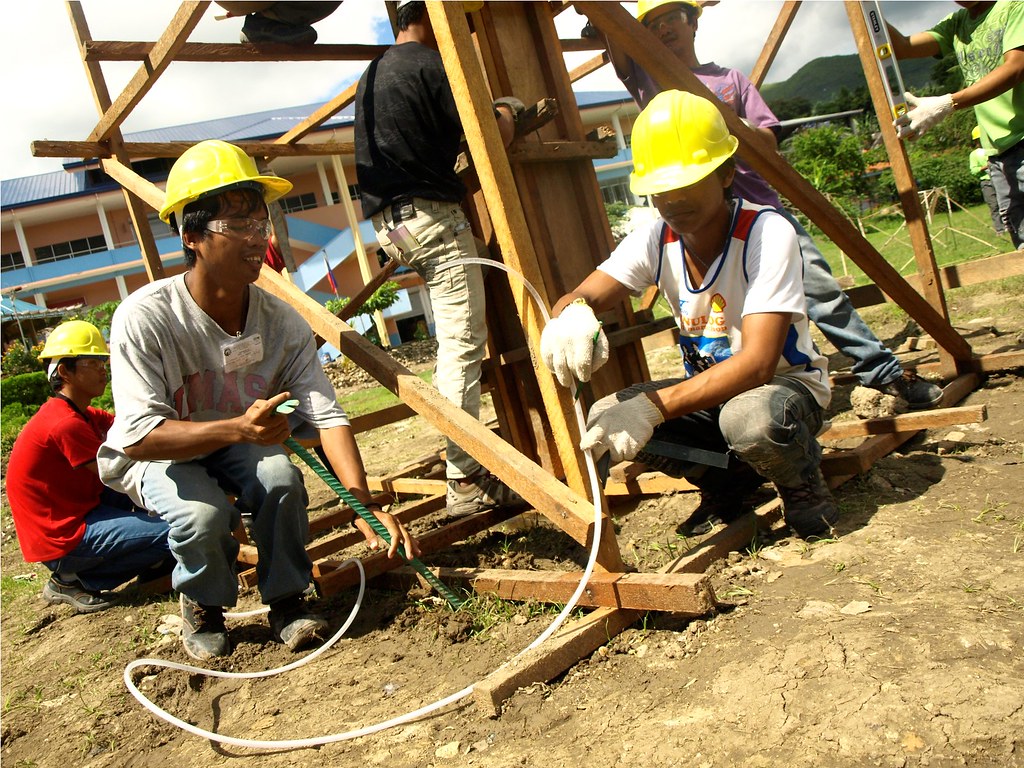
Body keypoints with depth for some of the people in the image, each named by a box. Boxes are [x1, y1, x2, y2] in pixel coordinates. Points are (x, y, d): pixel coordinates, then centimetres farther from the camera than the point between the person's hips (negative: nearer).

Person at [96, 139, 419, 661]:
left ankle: (287, 602, -5)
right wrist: (236, 428, -48)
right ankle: (202, 609, 1)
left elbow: (326, 415, -24)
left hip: (240, 445, 3)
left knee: (283, 478, -30)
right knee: (204, 513, -33)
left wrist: (363, 502, -38)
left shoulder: (283, 322, -19)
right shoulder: (144, 319, -29)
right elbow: (139, 436, -32)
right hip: (156, 456, -2)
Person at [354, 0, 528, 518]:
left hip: (387, 222, 9)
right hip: (432, 216, -9)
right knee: (462, 343, -9)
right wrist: (507, 109, 13)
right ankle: (467, 481, -9)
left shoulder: (371, 74, 22)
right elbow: (493, 137, -9)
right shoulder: (432, 64, -6)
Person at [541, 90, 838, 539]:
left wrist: (655, 406, -45)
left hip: (785, 384, -5)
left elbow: (756, 364, -33)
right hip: (707, 389, 6)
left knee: (749, 416, -40)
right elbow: (582, 297, -17)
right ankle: (734, 479, 7)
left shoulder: (767, 233, -25)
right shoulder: (655, 240, -9)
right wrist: (572, 314, -44)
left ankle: (803, 484, -2)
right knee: (606, 420, -18)